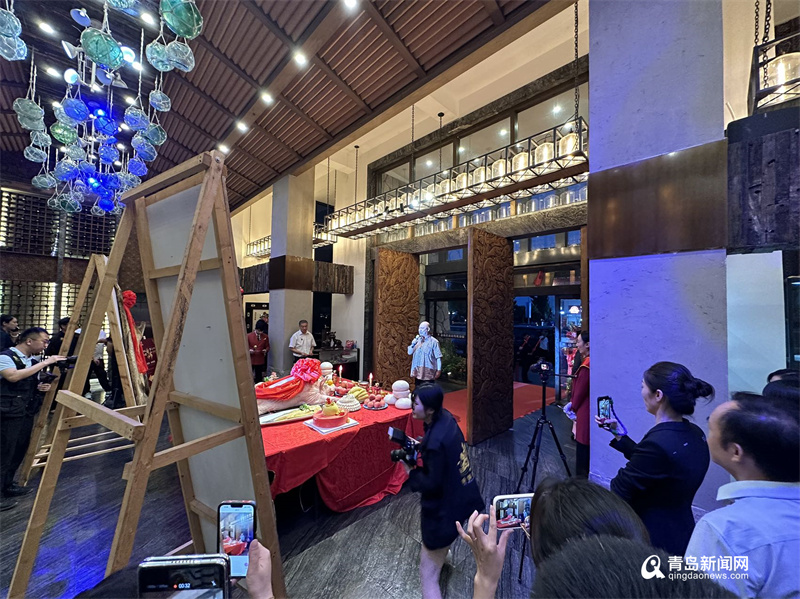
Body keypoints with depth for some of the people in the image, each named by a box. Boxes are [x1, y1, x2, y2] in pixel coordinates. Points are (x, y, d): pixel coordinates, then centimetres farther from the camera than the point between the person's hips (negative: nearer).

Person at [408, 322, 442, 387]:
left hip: (428, 373, -5)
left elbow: (438, 357, -8)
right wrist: (413, 343, -6)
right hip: (418, 372, 6)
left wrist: (439, 370, -13)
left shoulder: (433, 341, -6)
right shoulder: (417, 340, 11)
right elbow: (409, 352, 11)